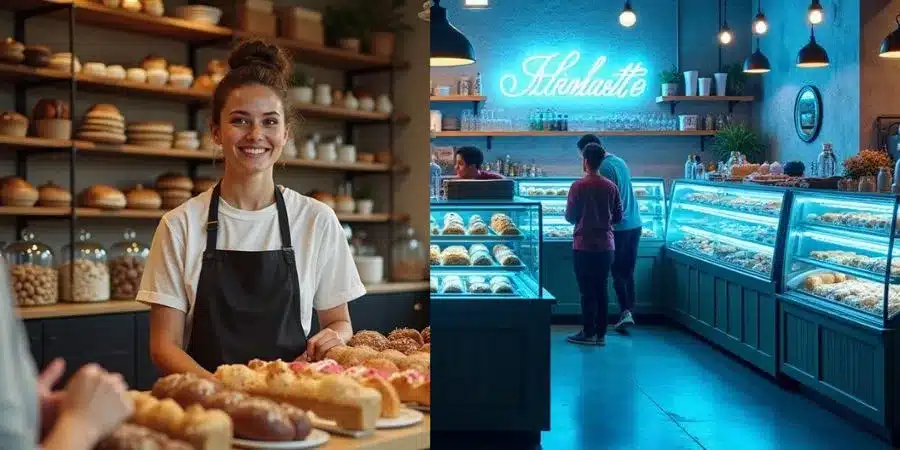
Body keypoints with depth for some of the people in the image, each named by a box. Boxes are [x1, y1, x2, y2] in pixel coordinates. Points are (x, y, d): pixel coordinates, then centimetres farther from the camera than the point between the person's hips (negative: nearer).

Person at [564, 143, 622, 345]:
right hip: (606, 245, 4)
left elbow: (570, 217, -6)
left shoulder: (578, 186, -11)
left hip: (584, 245, -4)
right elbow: (617, 216, 7)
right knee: (601, 290, 9)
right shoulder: (611, 187, 1)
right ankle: (601, 334, 12)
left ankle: (588, 333, 6)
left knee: (587, 291, 3)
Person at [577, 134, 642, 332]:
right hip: (635, 224, 8)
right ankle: (629, 311, 11)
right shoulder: (620, 162, 14)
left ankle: (625, 312, -6)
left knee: (617, 272, -1)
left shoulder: (604, 167, -14)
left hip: (619, 227, -8)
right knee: (628, 272, 11)